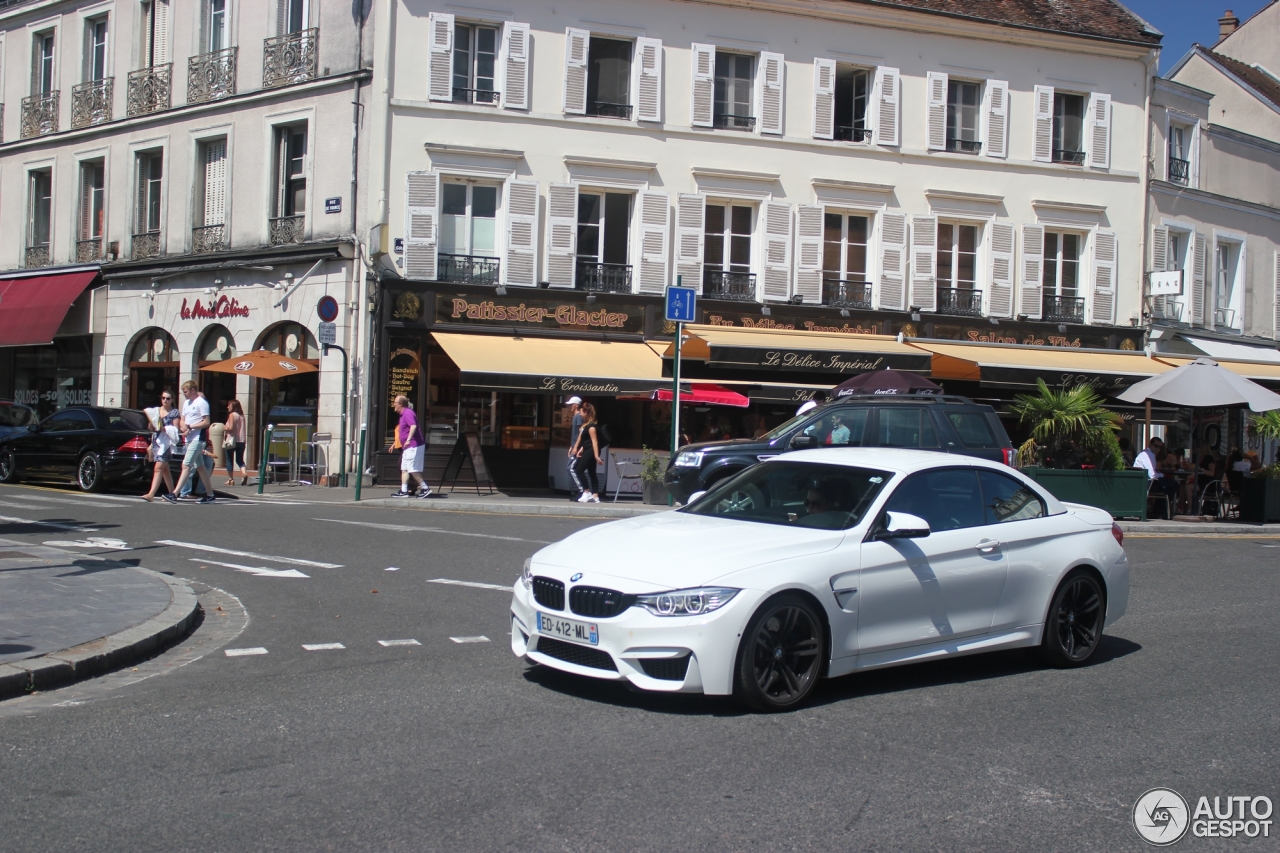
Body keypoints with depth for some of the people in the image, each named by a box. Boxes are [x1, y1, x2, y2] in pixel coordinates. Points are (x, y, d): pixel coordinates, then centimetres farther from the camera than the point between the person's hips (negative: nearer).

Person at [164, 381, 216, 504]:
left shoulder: (202, 402, -9)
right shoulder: (186, 403, 19)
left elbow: (206, 422, -14)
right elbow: (182, 420, 20)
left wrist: (190, 427, -16)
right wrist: (184, 427, -2)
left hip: (197, 438, -9)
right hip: (189, 438, 9)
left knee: (186, 465, -14)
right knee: (200, 467, 11)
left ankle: (174, 494, -18)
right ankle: (210, 495, 16)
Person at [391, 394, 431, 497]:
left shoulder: (408, 413, -14)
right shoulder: (403, 414, 18)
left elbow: (413, 426, -31)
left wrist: (409, 440, -39)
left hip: (413, 446, -11)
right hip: (408, 447, 11)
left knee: (413, 470, -9)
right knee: (404, 469, 8)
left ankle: (425, 488, -4)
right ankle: (404, 491, 8)